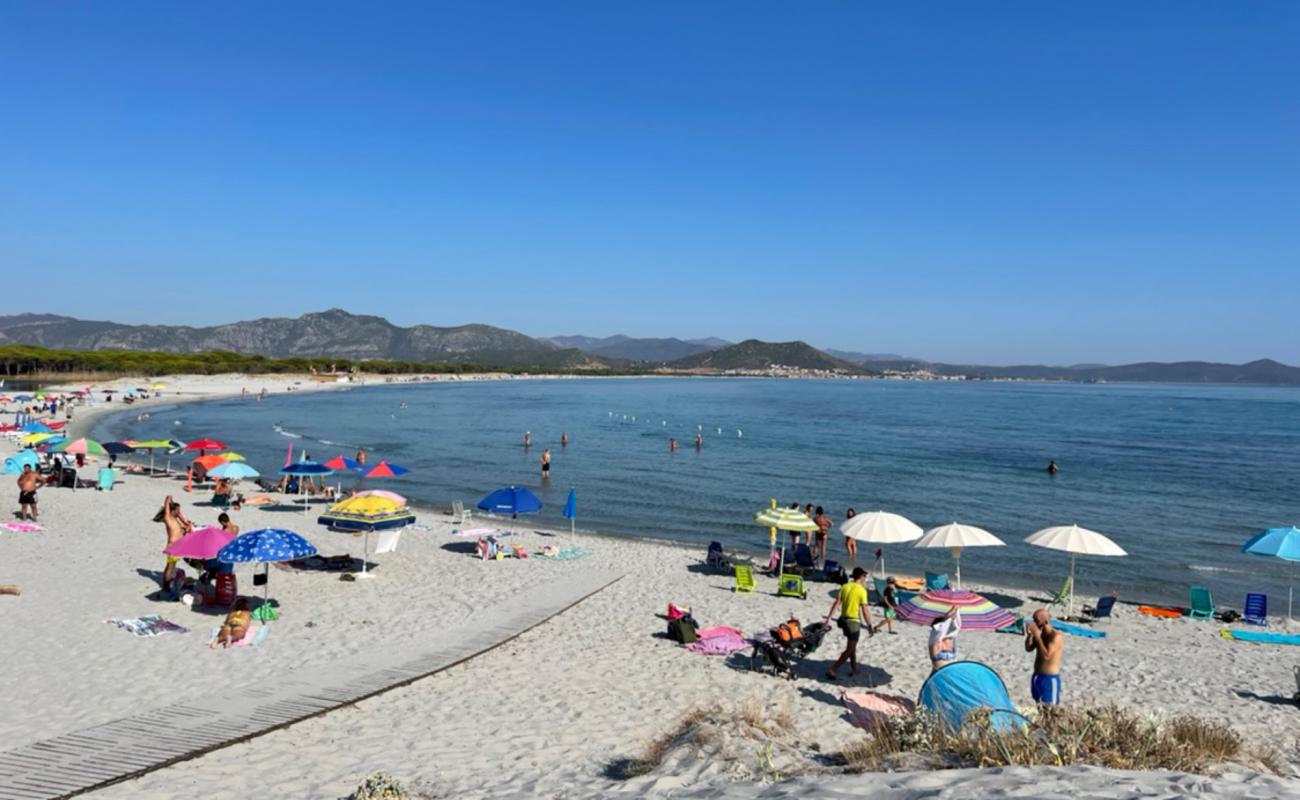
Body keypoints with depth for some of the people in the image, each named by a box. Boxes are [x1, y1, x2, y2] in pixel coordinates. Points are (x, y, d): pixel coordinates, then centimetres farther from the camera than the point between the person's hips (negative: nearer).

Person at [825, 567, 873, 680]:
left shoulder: (844, 587, 4)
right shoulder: (862, 591, -13)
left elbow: (836, 604, 0)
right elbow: (865, 611, -14)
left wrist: (828, 618, 0)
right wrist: (870, 626, -7)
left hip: (844, 619, 7)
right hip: (853, 622, -7)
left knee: (852, 646, 25)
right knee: (849, 650, 1)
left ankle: (854, 669, 35)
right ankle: (832, 670, -6)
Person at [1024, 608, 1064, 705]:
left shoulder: (1056, 636, -19)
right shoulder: (1040, 633, 5)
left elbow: (1046, 655, -27)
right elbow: (1028, 649, 10)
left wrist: (1038, 637, -24)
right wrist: (1029, 635, -5)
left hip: (1050, 678, -8)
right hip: (1037, 676, 8)